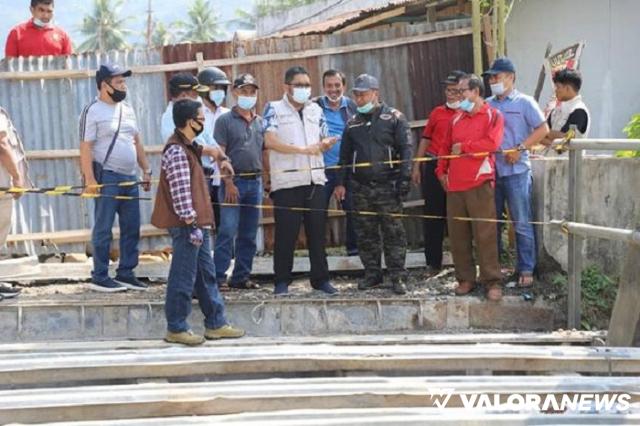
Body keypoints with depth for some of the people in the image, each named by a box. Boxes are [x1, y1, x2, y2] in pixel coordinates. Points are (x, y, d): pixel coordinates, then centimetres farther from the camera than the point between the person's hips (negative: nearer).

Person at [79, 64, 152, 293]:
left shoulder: (127, 109, 15)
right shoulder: (93, 111, -7)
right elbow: (85, 148, -12)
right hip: (107, 178, -7)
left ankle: (126, 273, 18)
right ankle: (99, 277, 5)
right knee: (104, 230, -2)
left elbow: (137, 142, 20)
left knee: (131, 228, 9)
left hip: (130, 178, 7)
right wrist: (90, 180, -19)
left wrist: (146, 170, 14)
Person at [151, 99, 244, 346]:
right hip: (187, 225, -10)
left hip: (197, 223, 10)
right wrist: (192, 225, -22)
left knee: (207, 274, 15)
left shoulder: (188, 147, 11)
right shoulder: (177, 152, -18)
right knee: (184, 277, -2)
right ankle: (176, 329, 8)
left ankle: (216, 324, 23)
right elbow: (181, 193, -22)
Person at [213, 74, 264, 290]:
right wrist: (228, 183, -13)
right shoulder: (225, 120, -1)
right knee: (227, 231, -10)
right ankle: (218, 277, -8)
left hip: (256, 182, 5)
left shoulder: (260, 122, 14)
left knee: (248, 235, 8)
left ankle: (241, 277, 15)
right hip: (234, 182, -5)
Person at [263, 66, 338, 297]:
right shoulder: (274, 109, 0)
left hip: (315, 180, 5)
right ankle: (282, 281, 7)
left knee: (317, 232, 8)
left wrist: (325, 144, -6)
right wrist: (304, 149, -15)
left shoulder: (316, 109, 15)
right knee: (286, 233, -2)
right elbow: (270, 141, -12)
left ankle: (321, 279, 15)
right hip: (286, 182, -4)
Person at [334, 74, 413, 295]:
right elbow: (345, 156, 20)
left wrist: (404, 178, -13)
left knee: (393, 232, -4)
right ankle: (372, 274, 17)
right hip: (361, 188, 5)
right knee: (365, 234, 7)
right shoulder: (353, 123, 15)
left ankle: (398, 276, 1)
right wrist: (341, 182, 12)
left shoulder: (394, 118, 1)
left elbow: (406, 149, -5)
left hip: (387, 186, -4)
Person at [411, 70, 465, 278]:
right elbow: (425, 139, 13)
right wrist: (416, 166, 10)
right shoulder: (437, 112, 9)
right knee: (432, 216, 7)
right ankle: (433, 262, 15)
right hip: (434, 167, 3)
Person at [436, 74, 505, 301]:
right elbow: (445, 146, 21)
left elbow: (492, 143, -14)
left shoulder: (493, 115, 2)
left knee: (485, 234, -6)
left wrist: (463, 147, -5)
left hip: (480, 184, -5)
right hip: (454, 185, 5)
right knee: (457, 235, 5)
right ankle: (465, 279, 15)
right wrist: (441, 171, 10)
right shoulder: (457, 118, 18)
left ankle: (492, 282, 0)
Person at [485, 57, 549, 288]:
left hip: (516, 172, -5)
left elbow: (543, 129, -6)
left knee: (522, 223, -2)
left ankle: (526, 269, 5)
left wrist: (520, 148, -14)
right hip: (490, 171, 5)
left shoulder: (524, 102, -1)